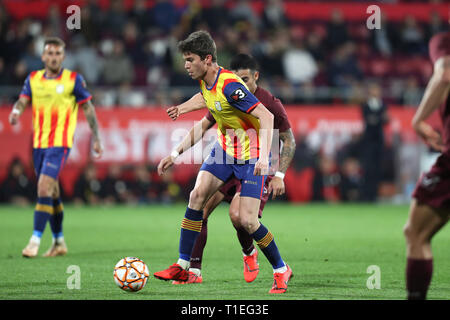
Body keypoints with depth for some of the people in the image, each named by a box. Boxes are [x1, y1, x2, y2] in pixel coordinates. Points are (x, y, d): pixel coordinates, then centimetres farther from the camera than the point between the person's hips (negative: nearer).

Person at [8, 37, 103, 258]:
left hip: (60, 144, -5)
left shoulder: (73, 80, -4)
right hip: (38, 143, 5)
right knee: (51, 193, 13)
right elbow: (23, 101, -1)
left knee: (44, 188, -18)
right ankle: (59, 242, 24)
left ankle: (35, 240, -18)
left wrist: (96, 138, 0)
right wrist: (16, 112, -25)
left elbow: (88, 108, 1)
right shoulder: (33, 79, 8)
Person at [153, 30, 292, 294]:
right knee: (197, 195, -11)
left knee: (247, 221, -12)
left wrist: (264, 157, -39)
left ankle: (281, 270, 10)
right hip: (225, 149, 7)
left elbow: (266, 116, -31)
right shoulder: (205, 81, -2)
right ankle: (182, 267, -5)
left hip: (251, 155, -7)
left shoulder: (229, 86, -27)